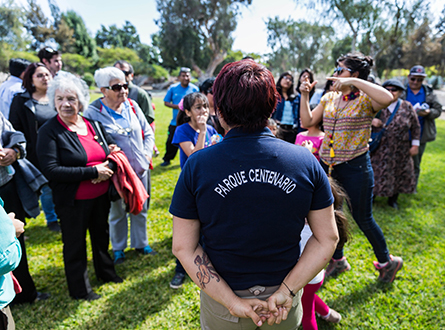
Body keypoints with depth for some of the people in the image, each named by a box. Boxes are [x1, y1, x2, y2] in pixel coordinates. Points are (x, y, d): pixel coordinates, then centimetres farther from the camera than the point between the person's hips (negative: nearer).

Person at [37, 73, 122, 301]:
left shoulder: (93, 124, 4)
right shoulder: (49, 131, -13)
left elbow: (113, 148, 13)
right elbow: (51, 170, -22)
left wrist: (107, 167, -10)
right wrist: (93, 172, -24)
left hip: (101, 195, 6)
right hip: (73, 202, -5)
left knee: (101, 235, 23)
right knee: (75, 244, 11)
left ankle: (105, 271, 47)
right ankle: (80, 289, 33)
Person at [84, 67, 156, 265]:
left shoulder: (132, 106, 3)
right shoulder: (93, 112, -10)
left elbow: (148, 133, 10)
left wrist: (147, 154, -1)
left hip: (140, 168, 4)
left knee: (140, 208, 17)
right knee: (117, 212, 12)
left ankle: (140, 243, 38)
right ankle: (118, 249, 34)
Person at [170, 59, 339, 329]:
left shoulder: (196, 166, -18)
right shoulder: (306, 161, -14)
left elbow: (183, 247, -15)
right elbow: (327, 238, -10)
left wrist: (232, 301, -13)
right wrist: (286, 291, -11)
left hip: (220, 303, -1)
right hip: (285, 300, 2)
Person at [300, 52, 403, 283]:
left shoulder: (366, 100, -10)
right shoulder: (329, 98, 8)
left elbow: (387, 98, -32)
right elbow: (307, 122, 8)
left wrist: (354, 82, -30)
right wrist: (305, 96, 0)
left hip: (355, 166, -6)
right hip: (327, 164, 6)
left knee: (362, 218, 8)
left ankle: (386, 262, 35)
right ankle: (338, 260, 38)